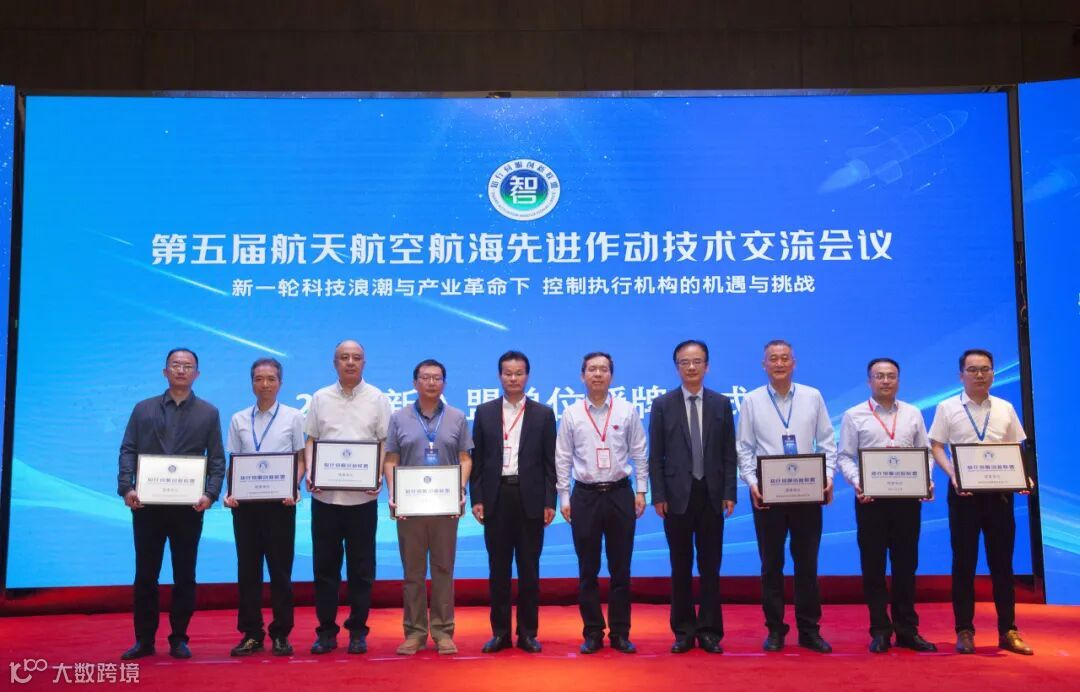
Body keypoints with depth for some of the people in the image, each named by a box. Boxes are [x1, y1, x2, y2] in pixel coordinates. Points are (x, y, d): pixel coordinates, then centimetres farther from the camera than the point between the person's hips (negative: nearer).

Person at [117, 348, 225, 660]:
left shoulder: (208, 413, 8)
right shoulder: (143, 409, 10)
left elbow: (217, 459, 3)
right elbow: (128, 450, 4)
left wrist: (210, 494, -12)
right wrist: (126, 487, -11)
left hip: (188, 506, -1)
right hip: (146, 504, 1)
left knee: (185, 575, 5)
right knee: (145, 574, 6)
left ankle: (179, 638, 15)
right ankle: (144, 639, 16)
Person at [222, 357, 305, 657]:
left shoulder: (293, 417, 3)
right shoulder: (238, 419, 9)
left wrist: (293, 489, -14)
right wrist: (230, 493, -6)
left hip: (279, 502, -2)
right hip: (245, 502, 2)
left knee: (280, 569, 3)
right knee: (248, 569, 6)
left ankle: (281, 634, 13)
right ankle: (251, 634, 15)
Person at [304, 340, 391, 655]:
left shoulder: (377, 399, 2)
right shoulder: (320, 398, 8)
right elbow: (310, 441, 9)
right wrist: (310, 473, -7)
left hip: (362, 496, -1)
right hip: (325, 495, 2)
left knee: (361, 567, 6)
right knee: (325, 566, 7)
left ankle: (358, 630, 17)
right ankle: (326, 631, 18)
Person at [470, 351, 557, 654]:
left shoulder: (543, 414, 5)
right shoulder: (484, 412, 7)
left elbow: (550, 462, 3)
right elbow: (477, 459, 6)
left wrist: (550, 502, -3)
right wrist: (476, 499, -1)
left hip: (530, 499, -1)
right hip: (496, 497, 1)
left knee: (529, 569, 5)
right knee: (498, 568, 6)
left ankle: (528, 632, 14)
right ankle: (500, 632, 16)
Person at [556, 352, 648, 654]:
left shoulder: (627, 411, 2)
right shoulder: (571, 414, 2)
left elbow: (639, 454, 5)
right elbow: (563, 459, 4)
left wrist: (641, 491, -1)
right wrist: (563, 497, 0)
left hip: (620, 493, 0)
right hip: (585, 495, 0)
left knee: (620, 568, 7)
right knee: (588, 570, 6)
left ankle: (620, 633, 17)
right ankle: (592, 634, 17)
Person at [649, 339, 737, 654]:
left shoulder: (721, 403, 5)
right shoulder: (662, 405, 1)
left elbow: (729, 454, 5)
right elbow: (655, 456, 0)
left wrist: (729, 494, -2)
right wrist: (658, 496, -6)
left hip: (711, 496, 1)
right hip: (677, 496, -1)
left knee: (710, 567, 6)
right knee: (680, 568, 7)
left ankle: (709, 631, 16)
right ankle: (684, 631, 17)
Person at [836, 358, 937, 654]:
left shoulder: (913, 414, 11)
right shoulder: (854, 416, 3)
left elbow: (926, 452, 10)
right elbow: (844, 457, 0)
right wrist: (856, 482, -16)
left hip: (907, 497, 2)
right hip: (870, 498, -2)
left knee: (906, 564, 8)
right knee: (873, 565, 3)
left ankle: (907, 629, 18)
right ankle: (880, 630, 12)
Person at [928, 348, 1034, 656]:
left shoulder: (1005, 409, 9)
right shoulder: (947, 408, 1)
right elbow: (936, 448, -1)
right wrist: (953, 475, -17)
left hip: (999, 491, 2)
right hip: (964, 492, -2)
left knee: (1002, 562, 7)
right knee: (964, 562, 4)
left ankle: (1008, 631, 16)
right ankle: (964, 631, 12)